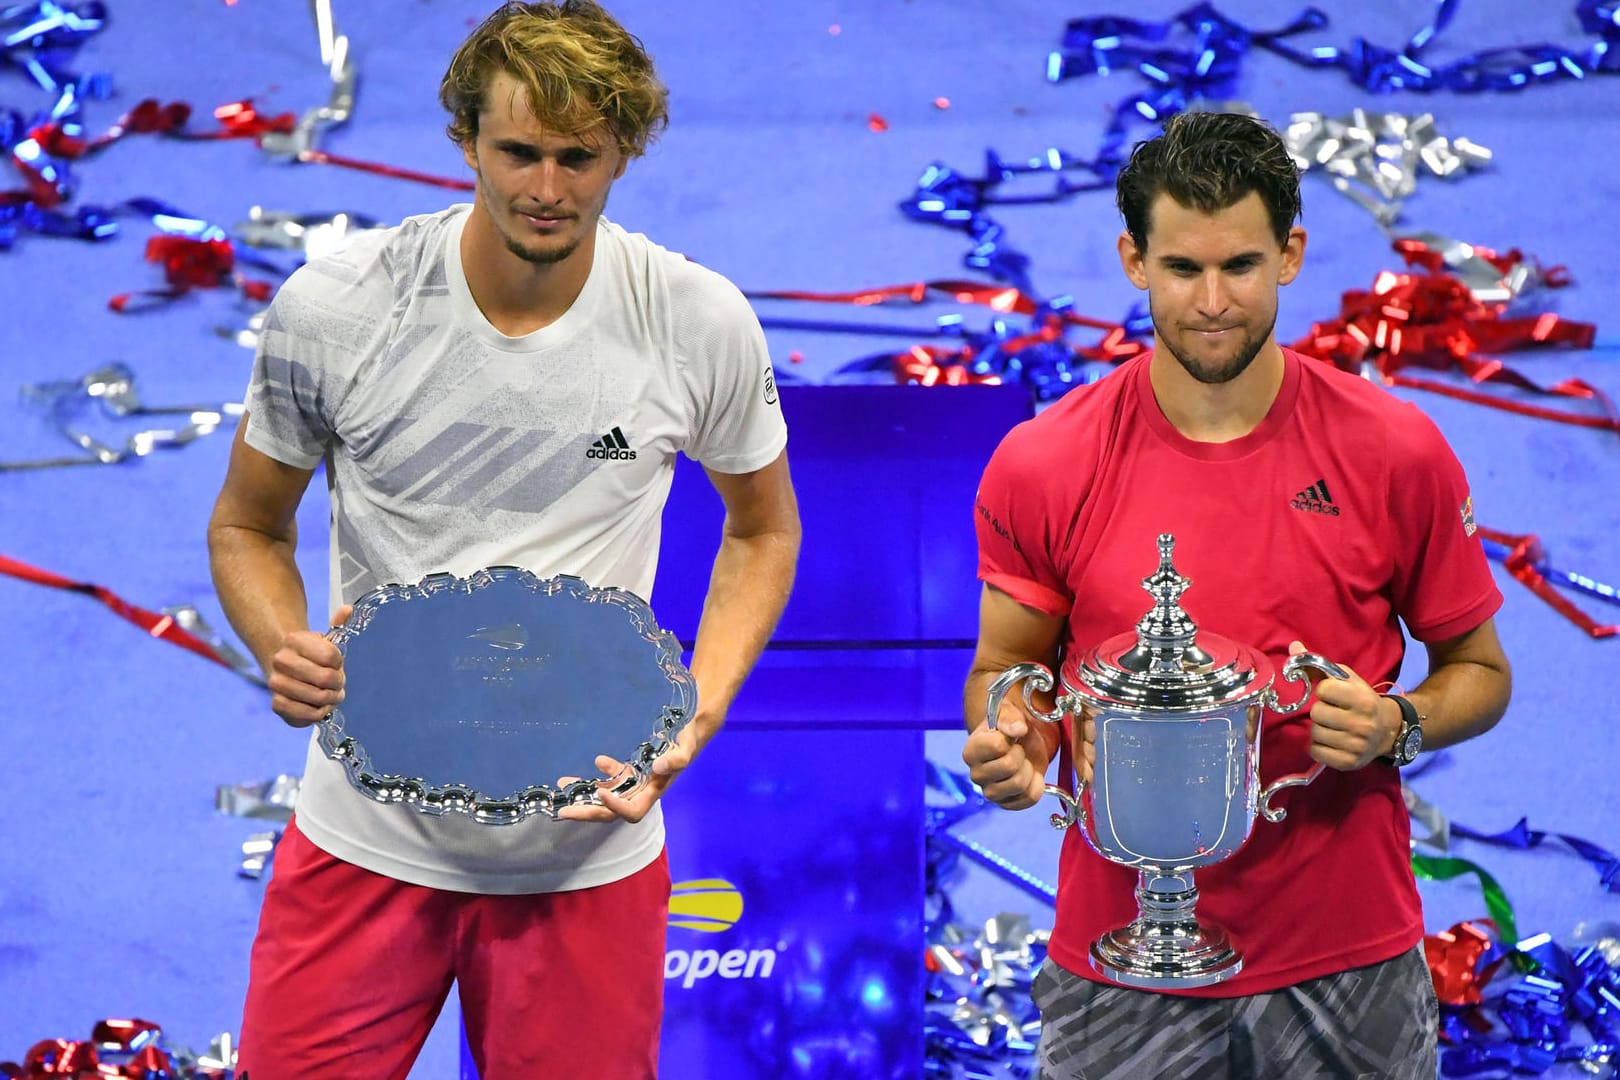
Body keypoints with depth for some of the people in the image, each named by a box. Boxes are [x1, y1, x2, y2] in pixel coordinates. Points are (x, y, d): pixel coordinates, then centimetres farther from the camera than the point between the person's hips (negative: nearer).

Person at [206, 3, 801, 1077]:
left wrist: (701, 710, -6)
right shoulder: (330, 308, -9)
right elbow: (248, 526, 6)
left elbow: (763, 528, 10)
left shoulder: (701, 323, -7)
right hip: (368, 837, 0)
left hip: (588, 856, 0)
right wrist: (285, 649, -16)